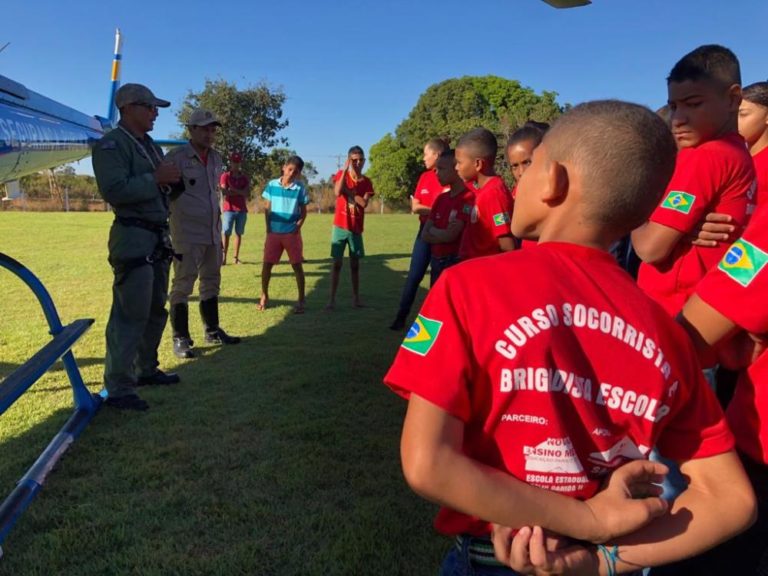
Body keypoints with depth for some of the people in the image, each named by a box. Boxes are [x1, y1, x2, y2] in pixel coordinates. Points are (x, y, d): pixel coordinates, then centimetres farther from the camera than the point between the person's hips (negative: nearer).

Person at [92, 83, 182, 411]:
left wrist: (171, 180, 4)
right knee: (131, 314, -10)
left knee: (155, 310, 17)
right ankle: (118, 388, -3)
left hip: (158, 236, 10)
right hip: (133, 238, -10)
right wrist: (155, 178, -18)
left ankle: (145, 369, 30)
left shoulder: (150, 146, 18)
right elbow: (113, 190, -23)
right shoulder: (111, 144, -11)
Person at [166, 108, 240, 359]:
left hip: (212, 232, 7)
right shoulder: (176, 157, -9)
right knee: (183, 285, -2)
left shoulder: (216, 158, 12)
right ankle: (180, 339, 6)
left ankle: (212, 331, 25)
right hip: (186, 233, -7)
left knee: (211, 282, 14)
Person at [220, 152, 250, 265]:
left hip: (242, 210, 4)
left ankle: (236, 257, 8)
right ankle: (224, 258, -9)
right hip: (228, 209, -3)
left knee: (239, 233, 4)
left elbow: (248, 194, -3)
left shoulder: (245, 178, 11)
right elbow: (224, 193, -10)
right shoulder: (225, 176, 2)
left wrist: (233, 190, -14)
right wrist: (240, 192, -14)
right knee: (226, 233, -8)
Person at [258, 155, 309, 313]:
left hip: (292, 233, -2)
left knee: (297, 266, 2)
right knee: (267, 264, 4)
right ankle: (264, 296, 21)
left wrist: (298, 227, -10)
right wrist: (268, 227, 0)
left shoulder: (300, 188, -4)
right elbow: (267, 208, 7)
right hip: (274, 232, 2)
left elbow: (303, 212, 3)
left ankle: (301, 300, 10)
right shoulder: (272, 185, 1)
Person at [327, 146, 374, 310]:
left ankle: (356, 297, 16)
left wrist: (348, 191, -12)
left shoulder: (367, 182, 4)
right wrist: (345, 170, -21)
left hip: (356, 228, 2)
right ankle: (332, 299, 0)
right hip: (340, 226, -2)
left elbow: (364, 203, -10)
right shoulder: (341, 174, -1)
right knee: (337, 263, -2)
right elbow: (337, 193, -21)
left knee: (355, 264, 9)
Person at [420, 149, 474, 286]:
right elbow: (425, 235, 6)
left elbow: (449, 236, -20)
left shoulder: (469, 198, -14)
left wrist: (432, 230, -1)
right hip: (436, 262, 8)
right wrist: (443, 233, -11)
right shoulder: (441, 198, 10)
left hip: (457, 264, -8)